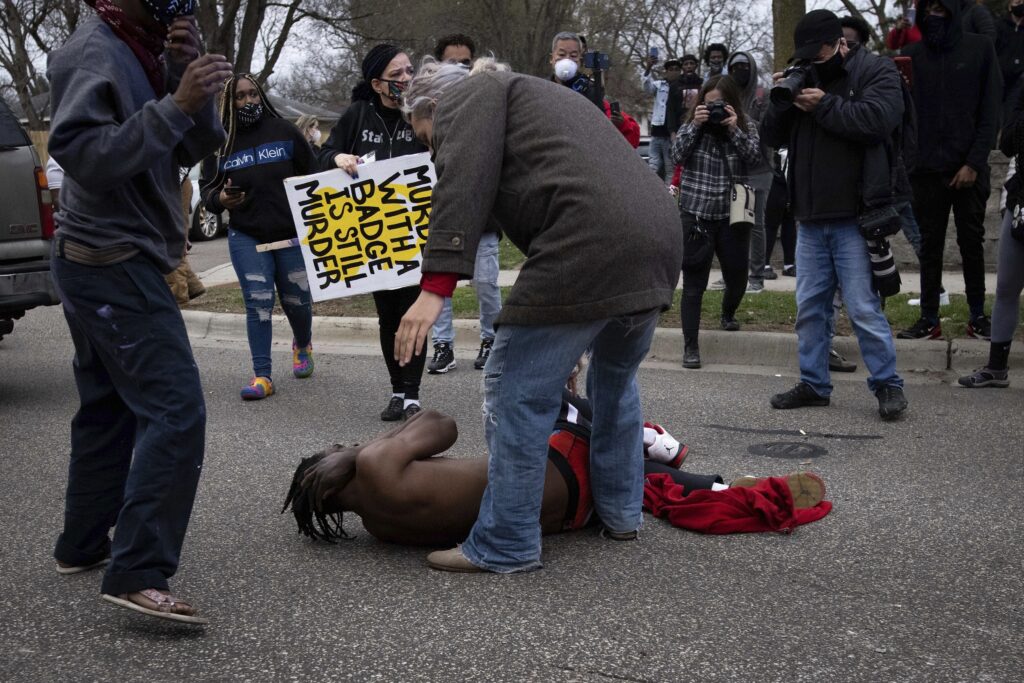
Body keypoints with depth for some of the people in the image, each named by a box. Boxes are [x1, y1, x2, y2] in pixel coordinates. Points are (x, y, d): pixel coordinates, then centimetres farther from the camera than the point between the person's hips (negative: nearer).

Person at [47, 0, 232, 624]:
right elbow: (80, 152, -26)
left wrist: (188, 74, -8)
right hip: (117, 265, -10)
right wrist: (175, 104, -29)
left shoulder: (139, 51, 14)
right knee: (177, 411, -16)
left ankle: (84, 545, 26)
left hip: (107, 264, 10)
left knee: (110, 408, 16)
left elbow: (196, 147, 7)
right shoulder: (93, 52, -14)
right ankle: (138, 575, -16)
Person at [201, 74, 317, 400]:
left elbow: (313, 175, 5)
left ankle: (302, 345, 43)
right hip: (246, 238, 0)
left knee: (297, 300, 11)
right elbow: (206, 187, 9)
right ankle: (262, 376, 0)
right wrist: (220, 199, -14)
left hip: (292, 235, 0)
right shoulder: (221, 141, 2)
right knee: (258, 303, -6)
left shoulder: (283, 131, -1)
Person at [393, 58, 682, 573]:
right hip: (659, 240, 10)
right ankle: (620, 513, 37)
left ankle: (505, 545, 4)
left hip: (587, 248, -10)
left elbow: (464, 183, -10)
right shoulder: (535, 96, 36)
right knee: (615, 379, 27)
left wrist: (436, 286, -17)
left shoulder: (466, 95, 11)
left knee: (517, 391, -1)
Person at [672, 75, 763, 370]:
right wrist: (695, 125, -17)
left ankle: (728, 314, 49)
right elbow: (677, 155, -9)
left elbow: (755, 159, -9)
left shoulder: (747, 127, 4)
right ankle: (691, 345, 0)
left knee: (737, 277, 15)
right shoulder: (692, 125, 3)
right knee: (694, 283, -5)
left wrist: (734, 129, -16)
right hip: (695, 215, -2)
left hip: (733, 216, 2)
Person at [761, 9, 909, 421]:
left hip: (854, 219, -6)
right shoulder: (803, 78, 16)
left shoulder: (876, 72, -1)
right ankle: (814, 384, 19)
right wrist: (780, 102, -3)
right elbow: (772, 138, 14)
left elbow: (875, 120, -20)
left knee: (864, 308, -6)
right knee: (810, 307, 9)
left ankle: (887, 384, 6)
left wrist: (824, 105, -14)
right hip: (810, 219, 6)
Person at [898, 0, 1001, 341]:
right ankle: (929, 318, 12)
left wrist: (974, 163, -9)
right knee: (929, 245, 6)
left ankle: (978, 316, 16)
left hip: (969, 169, -1)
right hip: (926, 169, 1)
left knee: (971, 242, 6)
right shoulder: (912, 55, 6)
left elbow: (990, 114, -1)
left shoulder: (979, 49, 2)